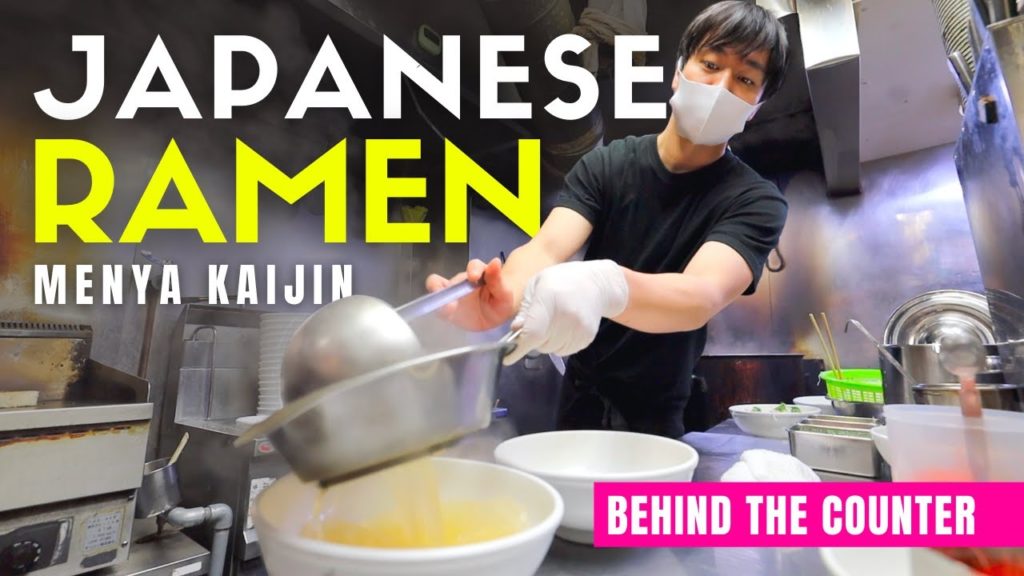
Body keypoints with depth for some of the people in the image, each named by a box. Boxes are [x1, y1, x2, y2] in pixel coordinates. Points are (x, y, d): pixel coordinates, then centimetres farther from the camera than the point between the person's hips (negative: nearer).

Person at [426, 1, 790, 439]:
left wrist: (606, 285, -54)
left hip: (658, 422, -1)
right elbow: (547, 246, -24)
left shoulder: (756, 201, -14)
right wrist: (507, 294, -47)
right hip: (576, 400, 2)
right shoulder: (605, 164, -8)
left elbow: (703, 296, -33)